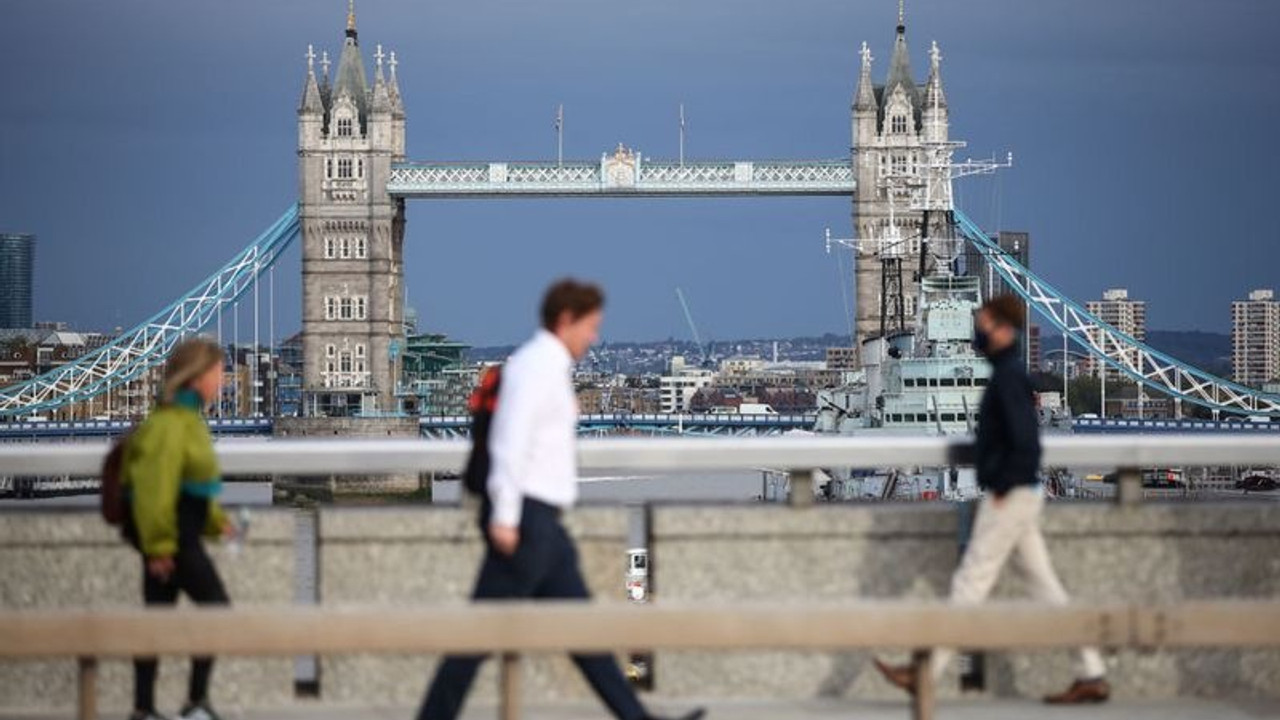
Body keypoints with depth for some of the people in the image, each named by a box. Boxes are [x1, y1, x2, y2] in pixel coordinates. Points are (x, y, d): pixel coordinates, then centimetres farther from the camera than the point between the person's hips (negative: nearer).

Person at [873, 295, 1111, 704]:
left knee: (970, 583, -3)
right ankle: (1092, 675, 9)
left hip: (1009, 497, -10)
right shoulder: (1010, 373, 13)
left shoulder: (1009, 378, -16)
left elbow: (1024, 441, -25)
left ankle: (927, 672, 4)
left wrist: (1002, 486, -17)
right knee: (1044, 584, 9)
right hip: (1022, 495, 10)